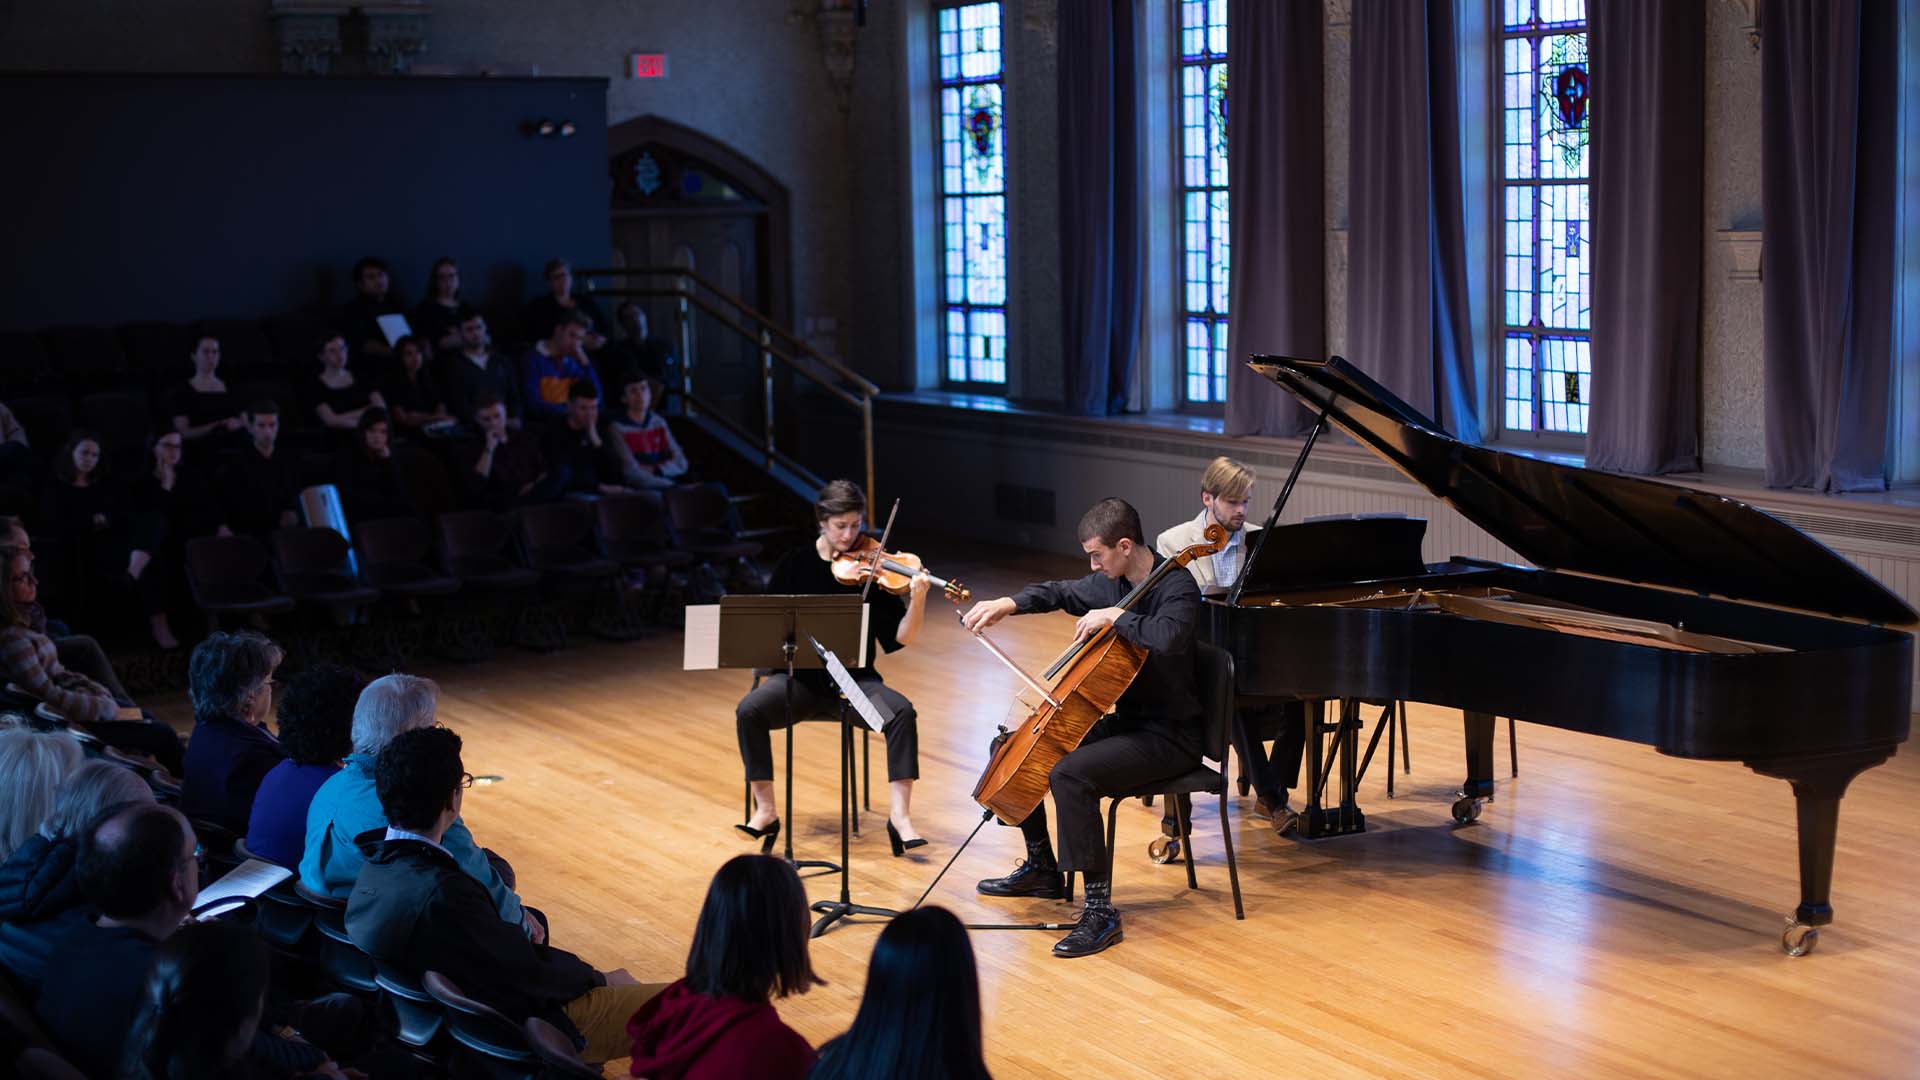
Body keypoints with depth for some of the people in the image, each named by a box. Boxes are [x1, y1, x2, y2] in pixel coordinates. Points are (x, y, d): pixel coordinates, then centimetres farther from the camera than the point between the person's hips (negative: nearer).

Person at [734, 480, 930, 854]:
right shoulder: (796, 565, 2)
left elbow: (903, 636, -8)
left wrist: (918, 599, -27)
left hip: (854, 678, 0)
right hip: (801, 676, 1)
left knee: (901, 711, -28)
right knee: (749, 710, -27)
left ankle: (900, 815, -23)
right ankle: (765, 810, -13)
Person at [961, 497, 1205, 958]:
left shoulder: (1176, 587, -19)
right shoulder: (1112, 583, 5)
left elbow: (1167, 637, -39)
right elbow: (1060, 593, 21)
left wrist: (1114, 616, -28)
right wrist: (1008, 604, 4)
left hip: (1168, 735, -10)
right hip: (1127, 721, 10)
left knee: (1070, 774, -33)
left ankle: (1101, 911, -29)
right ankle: (1042, 869, 31)